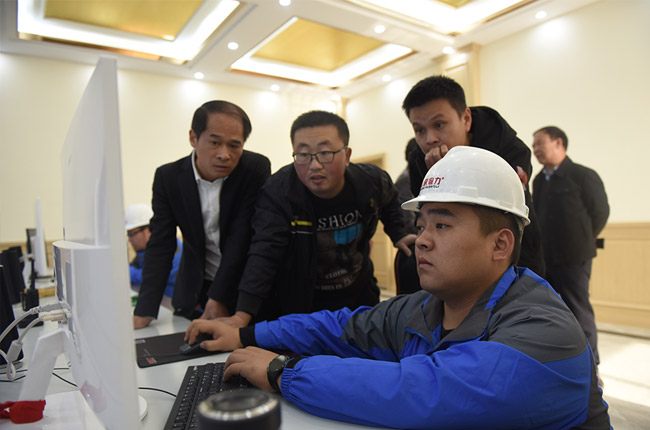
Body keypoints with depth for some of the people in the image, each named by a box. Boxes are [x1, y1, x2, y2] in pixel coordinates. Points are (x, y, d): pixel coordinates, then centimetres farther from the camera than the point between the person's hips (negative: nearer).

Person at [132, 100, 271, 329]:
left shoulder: (256, 169, -16)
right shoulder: (168, 176, -7)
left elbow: (242, 240, -18)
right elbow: (160, 245, -7)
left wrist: (219, 298, -20)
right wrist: (144, 311, -15)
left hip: (243, 288, -2)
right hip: (194, 291, 2)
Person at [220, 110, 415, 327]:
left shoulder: (373, 181, -14)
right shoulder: (277, 192, -24)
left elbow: (389, 204, 12)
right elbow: (264, 254, -31)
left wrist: (398, 235, 0)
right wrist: (242, 315, -40)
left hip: (358, 296, 4)